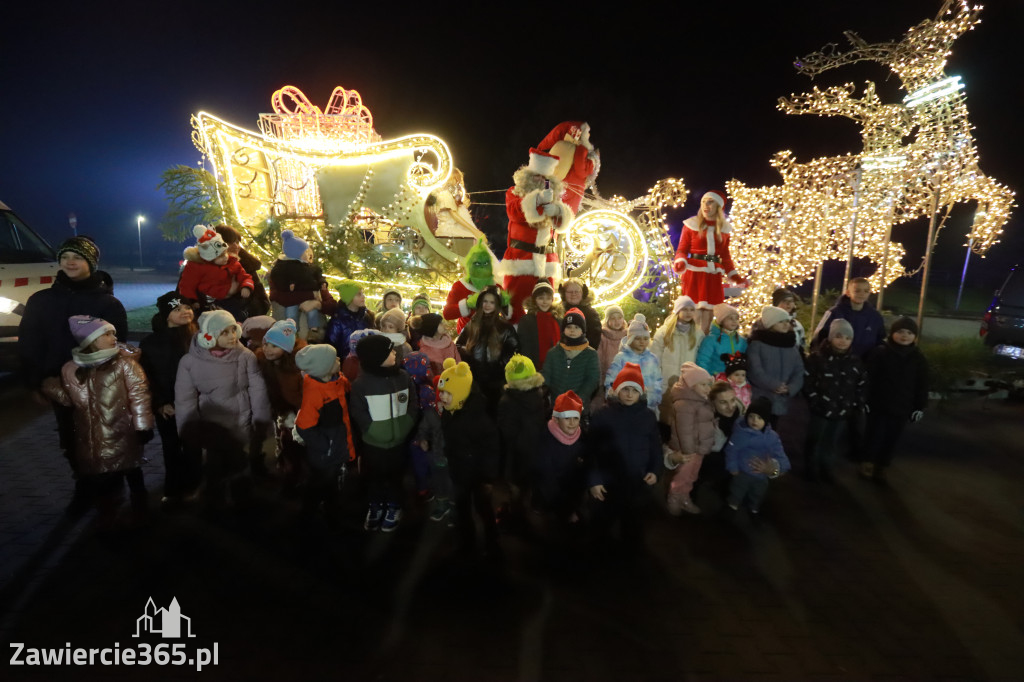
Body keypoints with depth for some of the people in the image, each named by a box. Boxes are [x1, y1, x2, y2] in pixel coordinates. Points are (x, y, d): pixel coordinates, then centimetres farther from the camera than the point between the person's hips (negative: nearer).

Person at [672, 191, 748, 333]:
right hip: (694, 273, -3)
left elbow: (725, 256, 17)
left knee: (708, 312, 5)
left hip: (713, 275, 4)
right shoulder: (692, 224, 1)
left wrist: (736, 276, 11)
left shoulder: (724, 228, 11)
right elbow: (682, 249, 0)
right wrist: (680, 263, -21)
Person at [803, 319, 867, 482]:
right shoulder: (817, 357, -9)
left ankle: (826, 471, 33)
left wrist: (856, 406, 0)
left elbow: (862, 387, 9)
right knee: (815, 442, 7)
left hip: (842, 412, 4)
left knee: (832, 444, 15)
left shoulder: (856, 363, 5)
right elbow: (807, 380, -11)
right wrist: (814, 399, -14)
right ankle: (812, 471, 25)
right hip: (820, 409, -3)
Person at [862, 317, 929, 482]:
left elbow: (922, 386, 8)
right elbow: (869, 378, -7)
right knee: (875, 436, 3)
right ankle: (867, 463, 20)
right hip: (878, 405, -3)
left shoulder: (919, 358, 4)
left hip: (902, 408, 3)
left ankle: (881, 467, 24)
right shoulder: (879, 352, -6)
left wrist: (920, 407, 5)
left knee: (891, 440, 10)